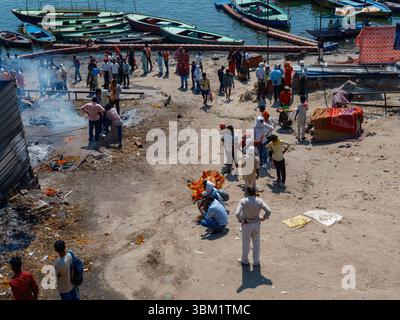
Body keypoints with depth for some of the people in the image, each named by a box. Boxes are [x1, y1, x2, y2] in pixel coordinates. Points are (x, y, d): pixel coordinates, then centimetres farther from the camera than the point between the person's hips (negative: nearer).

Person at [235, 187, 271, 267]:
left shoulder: (243, 201, -21)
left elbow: (237, 213, -29)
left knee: (246, 243, 18)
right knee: (256, 244, 19)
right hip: (256, 224, 2)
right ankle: (256, 262, 31)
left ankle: (245, 261, 36)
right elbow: (268, 211, -19)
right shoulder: (259, 201, -15)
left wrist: (240, 220, -9)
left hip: (246, 225, -2)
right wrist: (263, 218, -3)